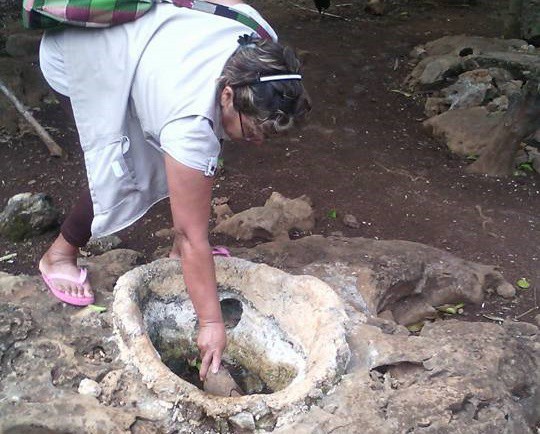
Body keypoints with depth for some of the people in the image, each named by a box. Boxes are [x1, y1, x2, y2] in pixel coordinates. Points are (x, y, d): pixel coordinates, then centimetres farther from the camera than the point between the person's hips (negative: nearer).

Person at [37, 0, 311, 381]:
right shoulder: (191, 120, -41)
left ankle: (179, 250, 14)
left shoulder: (263, 46, -23)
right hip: (74, 54, -7)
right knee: (120, 172, -14)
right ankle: (59, 255, 10)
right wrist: (211, 323, -29)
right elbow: (193, 236, -36)